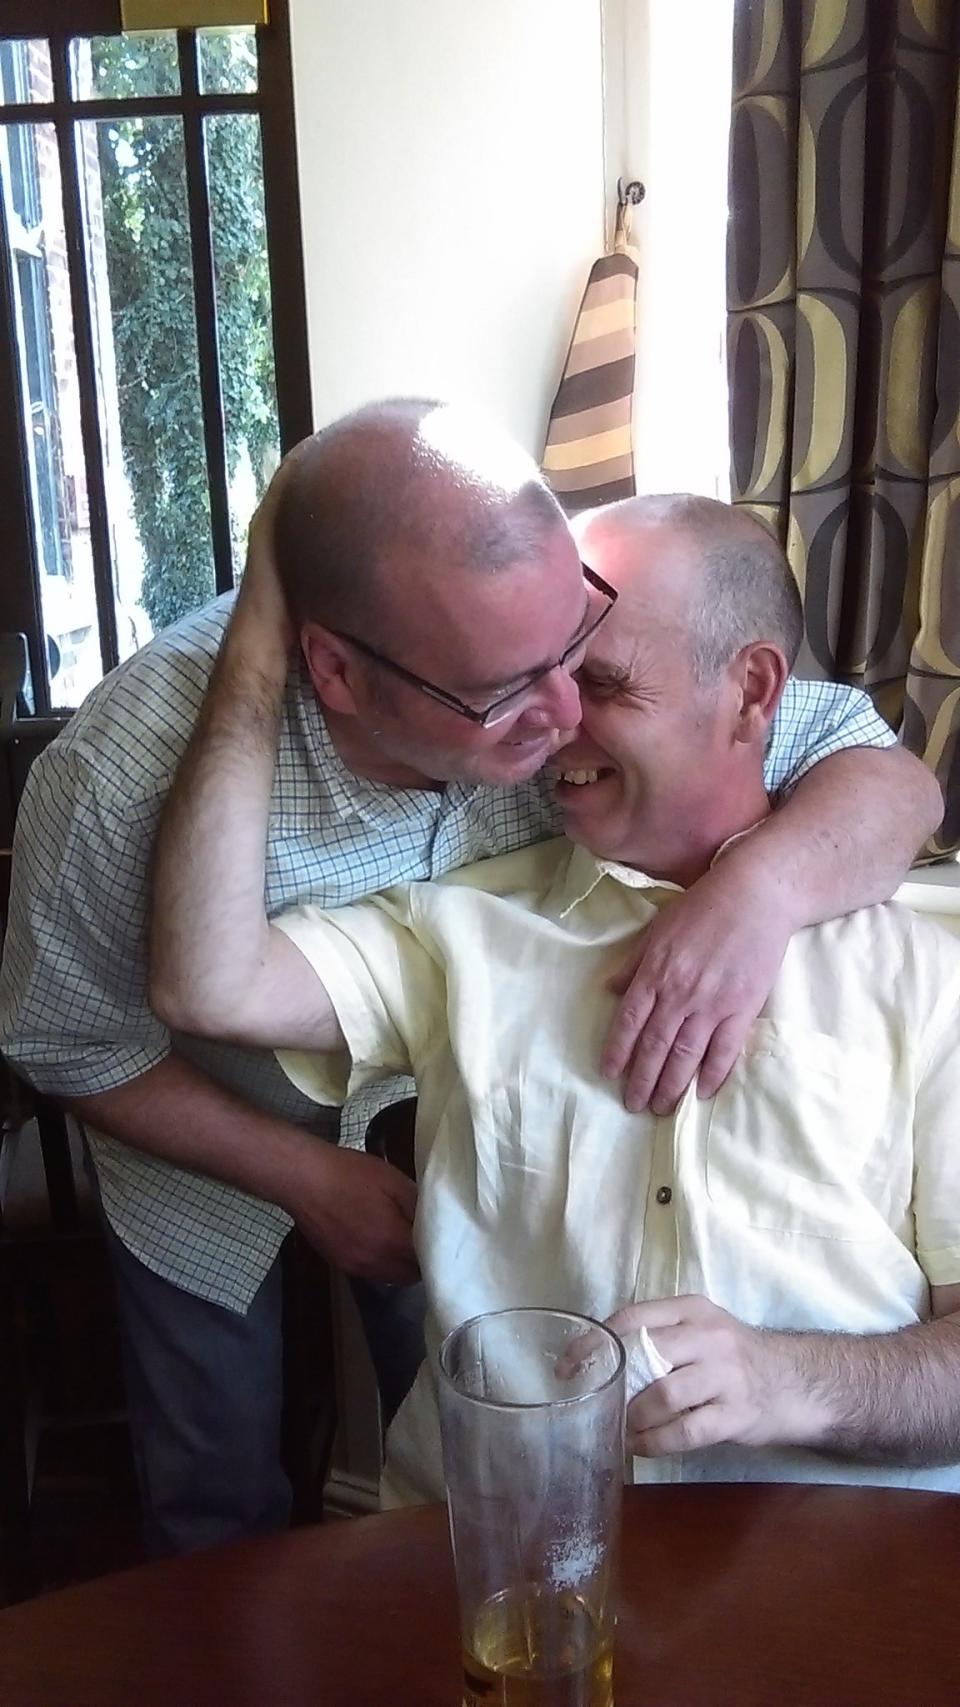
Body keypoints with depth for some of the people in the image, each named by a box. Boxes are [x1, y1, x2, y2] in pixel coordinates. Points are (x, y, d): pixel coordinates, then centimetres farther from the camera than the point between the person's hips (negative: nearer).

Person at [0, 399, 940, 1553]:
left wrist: (761, 884, -45)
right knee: (221, 1516, 20)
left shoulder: (538, 643, -32)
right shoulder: (124, 771, -37)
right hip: (216, 1154, -2)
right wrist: (306, 1177, -21)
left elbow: (886, 772, -25)